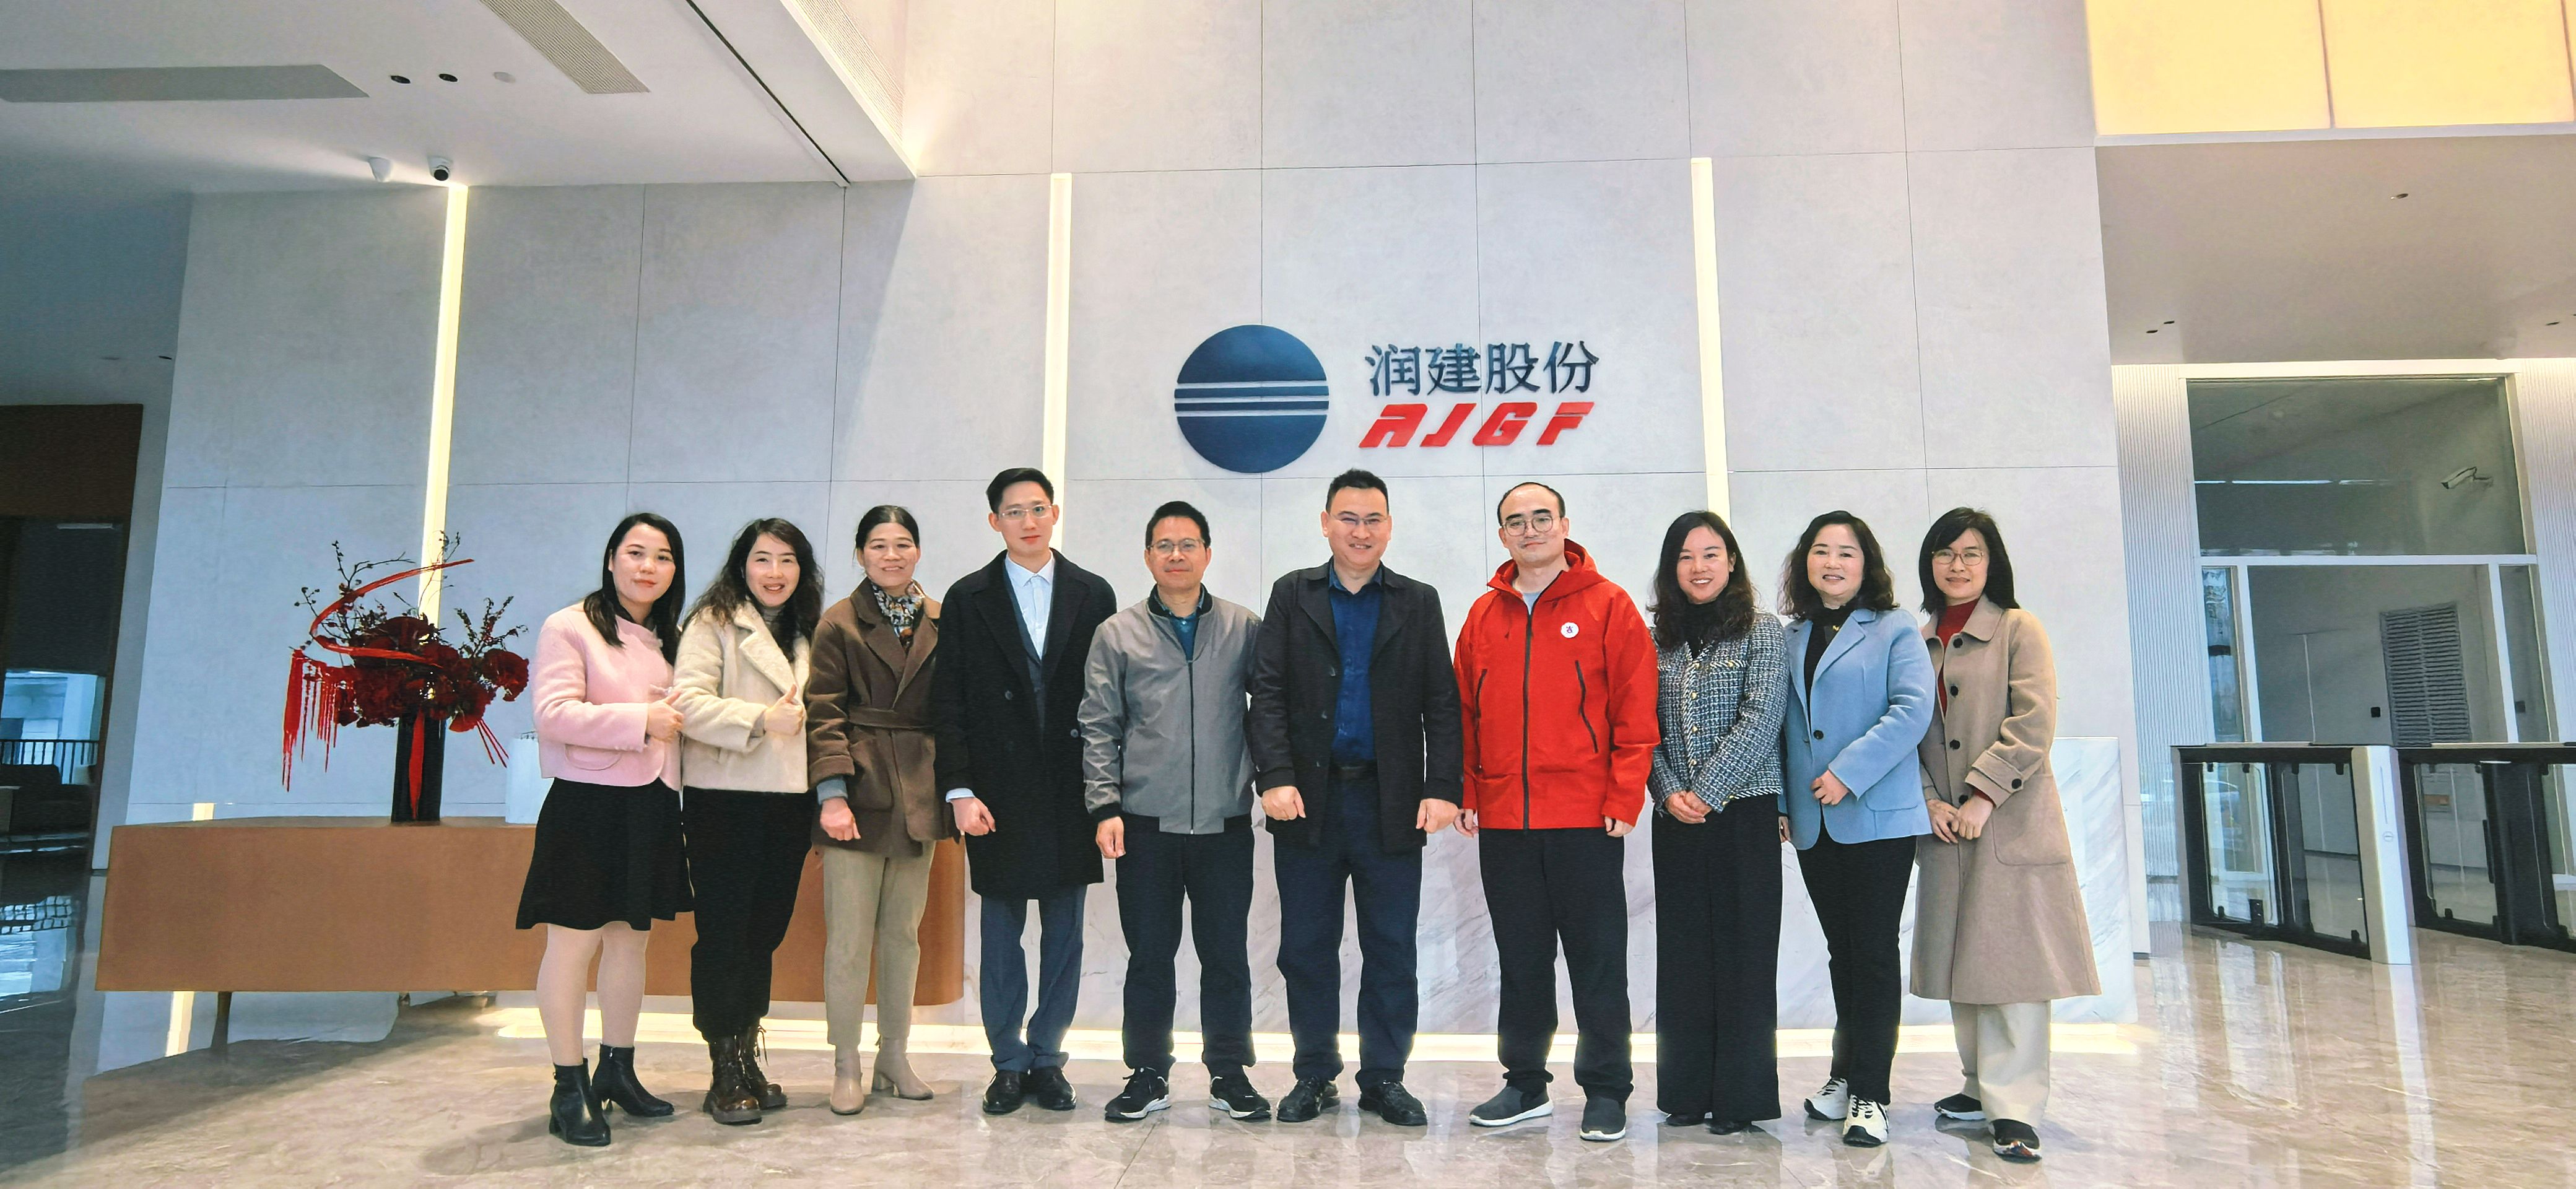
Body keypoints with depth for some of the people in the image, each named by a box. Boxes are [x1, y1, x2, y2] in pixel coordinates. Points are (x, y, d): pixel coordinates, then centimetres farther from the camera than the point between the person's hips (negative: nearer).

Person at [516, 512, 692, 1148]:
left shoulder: (671, 639, 16)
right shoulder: (569, 627, -5)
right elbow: (554, 713, -16)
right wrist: (641, 720, -18)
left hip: (653, 809, 7)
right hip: (587, 806, -6)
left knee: (631, 942, 13)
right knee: (573, 946, -1)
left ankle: (617, 1071, 26)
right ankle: (569, 1090, 10)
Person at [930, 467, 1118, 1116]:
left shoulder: (1093, 595, 6)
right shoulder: (968, 599, 4)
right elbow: (949, 703, 1)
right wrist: (960, 789, -7)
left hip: (1070, 791, 1)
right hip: (998, 792, -1)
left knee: (1064, 932, 8)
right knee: (1000, 933, 7)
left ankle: (1047, 1057, 21)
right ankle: (1008, 1063, 20)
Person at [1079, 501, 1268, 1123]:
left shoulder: (1245, 629, 6)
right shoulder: (1117, 634, 5)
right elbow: (1099, 728, 4)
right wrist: (1106, 806, -3)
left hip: (1224, 821, 0)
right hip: (1146, 822, 0)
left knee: (1227, 952, 6)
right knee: (1149, 954, 7)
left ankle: (1229, 1073, 20)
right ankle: (1148, 1074, 20)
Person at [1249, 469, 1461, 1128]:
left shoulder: (1419, 603, 8)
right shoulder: (1292, 595, 7)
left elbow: (1441, 704, 3)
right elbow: (1267, 694, 0)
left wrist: (1442, 788, -8)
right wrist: (1275, 777, -13)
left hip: (1391, 803, 0)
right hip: (1308, 799, 0)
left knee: (1392, 950, 6)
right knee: (1306, 948, 8)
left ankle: (1384, 1077, 19)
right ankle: (1315, 1075, 22)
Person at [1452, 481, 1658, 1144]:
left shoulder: (1608, 606, -1)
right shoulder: (1484, 615, 10)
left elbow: (1636, 710, -4)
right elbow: (1465, 713, 11)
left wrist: (1624, 798, -10)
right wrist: (1466, 793, 4)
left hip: (1585, 819, -4)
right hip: (1502, 822, 4)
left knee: (1597, 962, 5)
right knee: (1520, 960, 13)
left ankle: (1606, 1092, 18)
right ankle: (1525, 1086, 25)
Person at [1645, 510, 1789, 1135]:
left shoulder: (1761, 631, 0)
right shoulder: (1659, 641, 10)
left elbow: (1759, 721, -10)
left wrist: (1704, 791, -14)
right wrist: (1668, 793, -8)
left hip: (1744, 811, -3)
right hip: (1676, 818, 3)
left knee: (1743, 949, 0)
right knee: (1683, 950, 6)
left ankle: (1741, 1095, 10)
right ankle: (1688, 1090, 16)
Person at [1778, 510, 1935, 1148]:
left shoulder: (1894, 630, -1)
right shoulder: (1792, 638, 13)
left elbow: (1913, 709, -13)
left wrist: (1849, 772, -20)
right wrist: (1780, 801, 7)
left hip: (1878, 815, -5)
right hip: (1812, 824, 5)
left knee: (1873, 952, -1)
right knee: (1841, 951, 14)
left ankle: (1869, 1094, 6)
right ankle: (1848, 1073, 26)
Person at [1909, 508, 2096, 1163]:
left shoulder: (2019, 628, -1)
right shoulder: (1921, 642, 13)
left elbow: (2033, 726, -10)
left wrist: (1980, 796, -15)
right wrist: (1929, 802, -3)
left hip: (2011, 821, -5)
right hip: (1945, 827, 5)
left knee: (2011, 957, -5)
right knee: (1960, 957, 9)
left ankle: (2014, 1107, -1)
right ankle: (1982, 1085, 22)